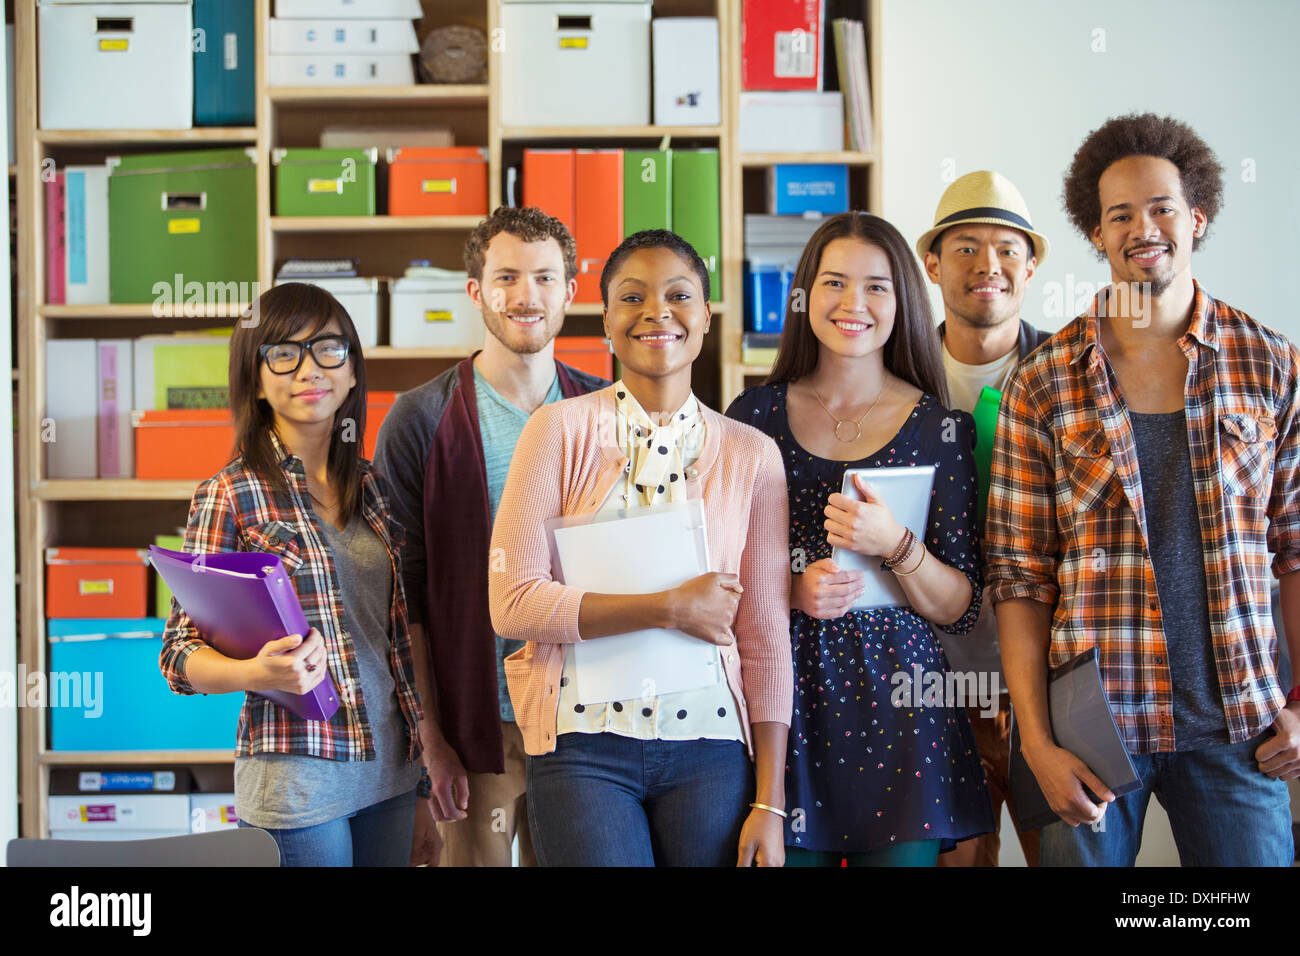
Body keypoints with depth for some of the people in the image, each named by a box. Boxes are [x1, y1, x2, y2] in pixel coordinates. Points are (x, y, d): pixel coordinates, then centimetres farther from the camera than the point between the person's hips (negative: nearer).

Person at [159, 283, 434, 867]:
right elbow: (180, 654, -5)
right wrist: (257, 674, -26)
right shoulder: (230, 497, -6)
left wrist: (419, 793, 14)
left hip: (389, 775, 5)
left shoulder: (372, 489, 9)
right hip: (296, 785, -5)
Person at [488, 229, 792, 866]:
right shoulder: (561, 430, 0)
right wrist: (670, 607, -14)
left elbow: (766, 635, 5)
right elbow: (512, 603, -8)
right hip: (583, 748, -2)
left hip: (709, 750, 2)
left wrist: (770, 805, 0)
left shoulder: (750, 455, 5)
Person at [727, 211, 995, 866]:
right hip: (783, 703, 1)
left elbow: (960, 610, -1)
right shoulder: (754, 415, 4)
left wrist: (896, 546, -18)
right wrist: (790, 591, -10)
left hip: (898, 707, 0)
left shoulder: (940, 428, 2)